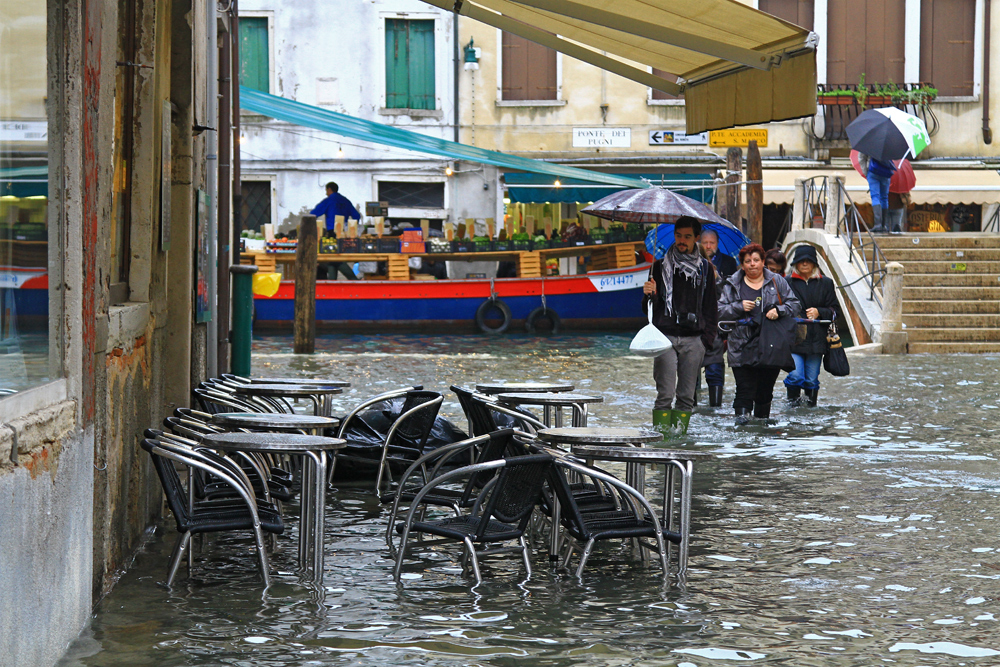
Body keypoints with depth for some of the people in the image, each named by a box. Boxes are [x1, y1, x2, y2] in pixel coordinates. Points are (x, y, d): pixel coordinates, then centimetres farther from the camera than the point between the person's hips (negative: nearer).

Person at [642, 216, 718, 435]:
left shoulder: (704, 268, 12)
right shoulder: (661, 265, 8)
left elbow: (711, 306, 15)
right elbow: (650, 308, 8)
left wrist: (707, 337, 4)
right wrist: (650, 295, -14)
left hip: (693, 340, 1)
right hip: (665, 337, -1)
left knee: (686, 395, 0)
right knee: (665, 394, -9)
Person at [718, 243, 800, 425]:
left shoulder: (776, 282, 10)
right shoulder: (732, 285, 9)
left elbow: (794, 304, 8)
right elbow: (720, 311, 5)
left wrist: (779, 310, -11)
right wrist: (739, 307, -11)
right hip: (743, 346, -1)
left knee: (766, 388, 6)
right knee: (745, 385, -12)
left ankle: (763, 417, 16)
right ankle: (742, 412, -12)